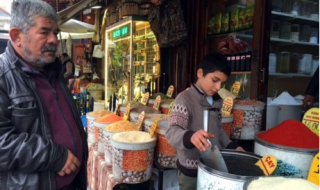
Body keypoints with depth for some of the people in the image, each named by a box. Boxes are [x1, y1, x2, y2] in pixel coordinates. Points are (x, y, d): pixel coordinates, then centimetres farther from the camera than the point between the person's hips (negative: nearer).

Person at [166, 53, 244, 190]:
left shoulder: (217, 100, 6)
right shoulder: (185, 99, -18)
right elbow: (172, 133, -28)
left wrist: (231, 146, 5)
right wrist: (190, 136, -47)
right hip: (191, 172, -6)